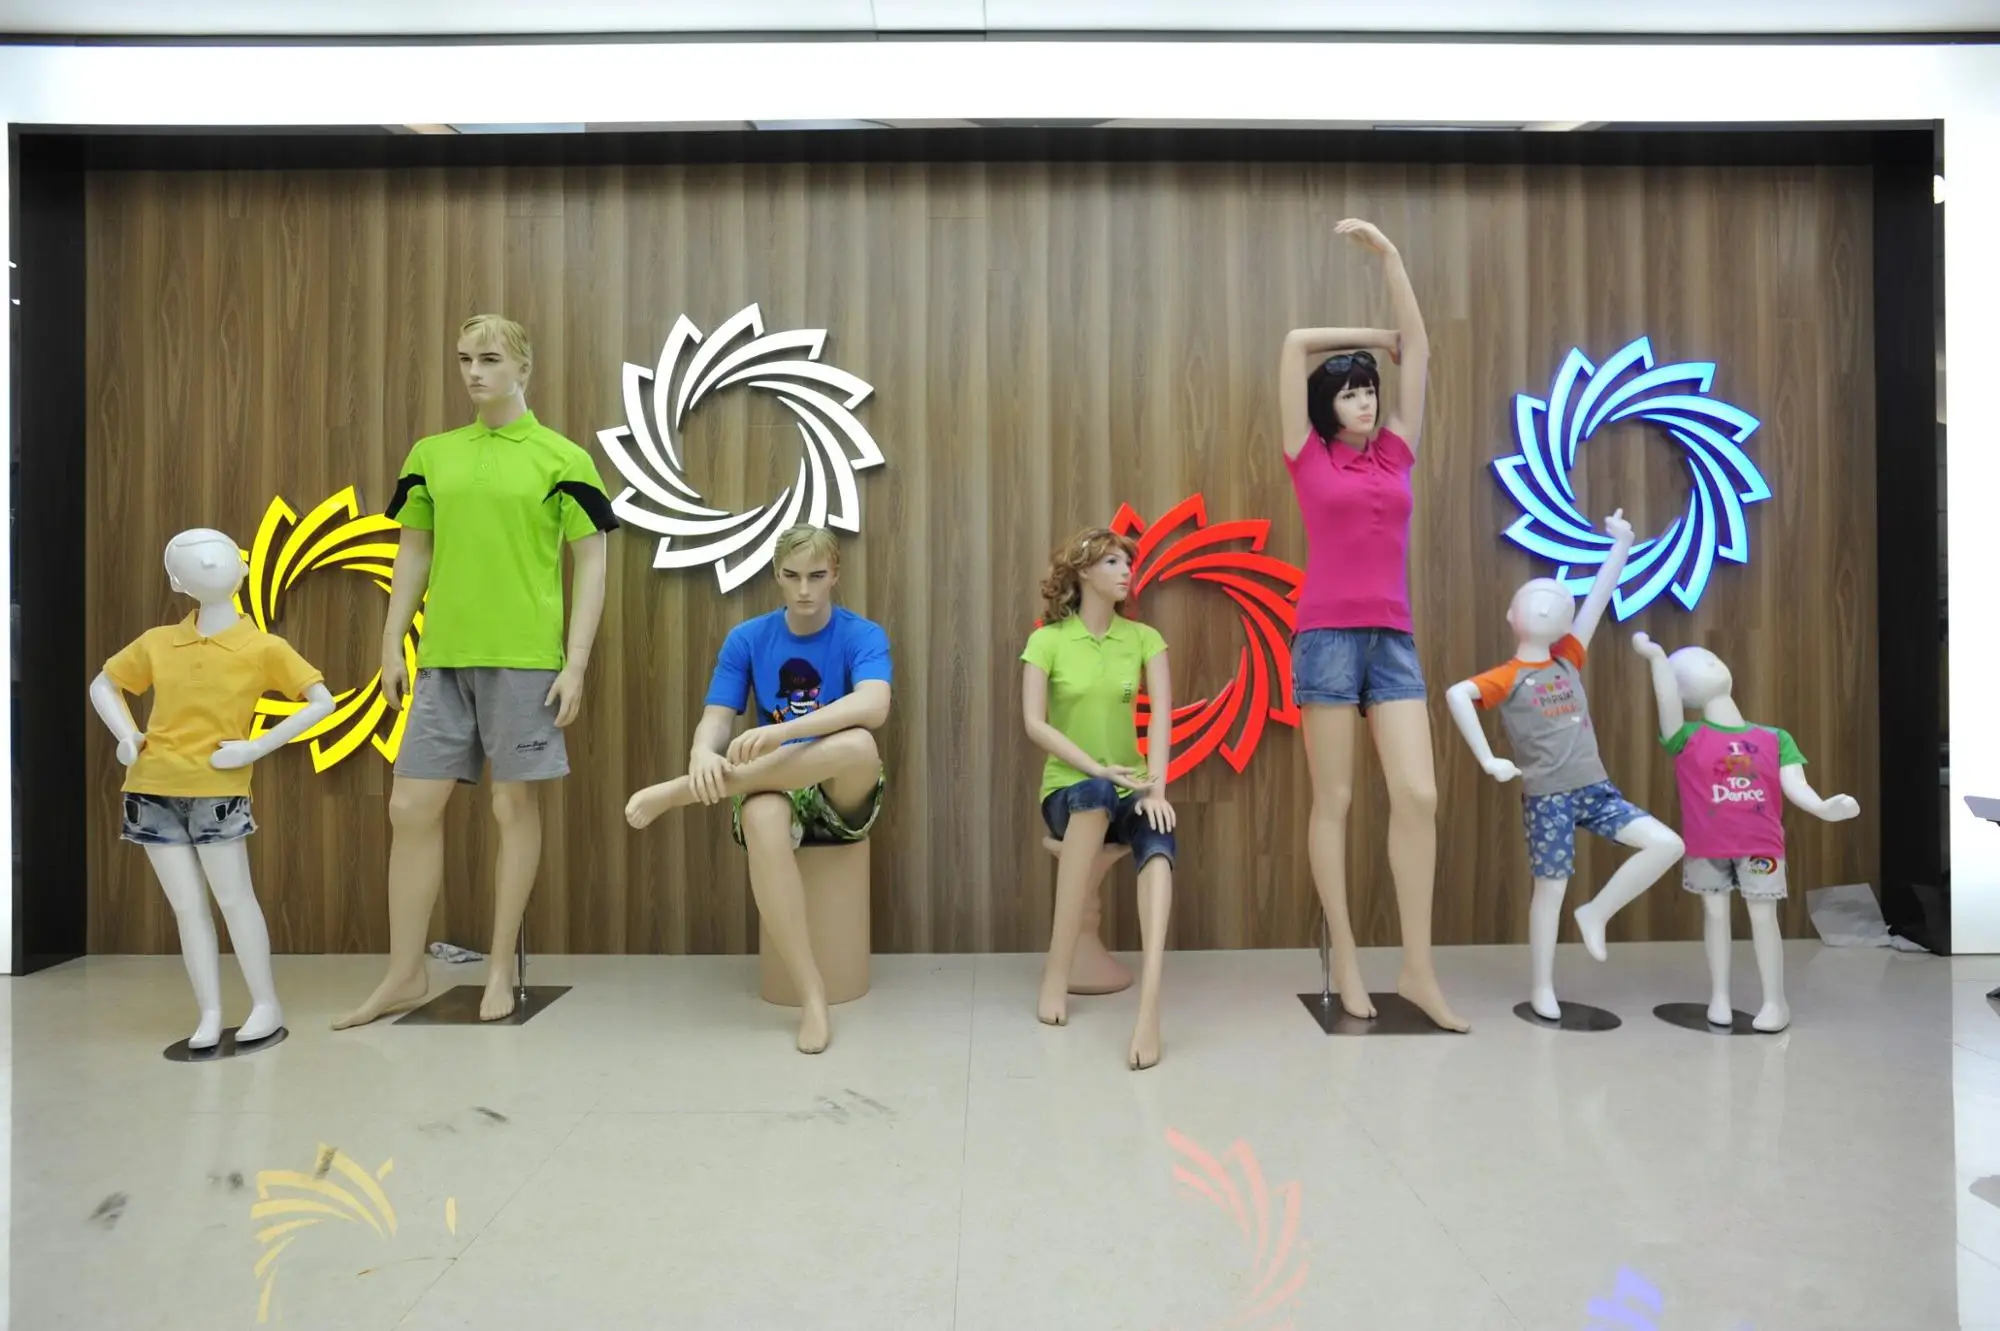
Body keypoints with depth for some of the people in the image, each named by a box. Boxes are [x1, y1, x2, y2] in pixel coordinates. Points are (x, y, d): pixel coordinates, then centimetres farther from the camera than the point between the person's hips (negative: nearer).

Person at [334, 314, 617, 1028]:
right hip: (443, 656, 5)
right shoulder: (432, 454, 12)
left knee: (514, 806, 3)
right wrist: (392, 645, 11)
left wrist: (577, 662, -9)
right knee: (411, 807, 4)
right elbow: (414, 553, 17)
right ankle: (405, 974, 18)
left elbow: (591, 563, -2)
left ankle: (501, 967, 18)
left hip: (525, 658, -4)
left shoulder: (562, 458, -1)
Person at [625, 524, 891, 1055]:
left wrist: (782, 730, -40)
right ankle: (810, 992, -30)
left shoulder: (863, 635, -5)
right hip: (774, 788, 1)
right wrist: (704, 754, -31)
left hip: (844, 797, -1)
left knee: (859, 745, -38)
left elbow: (873, 707, -26)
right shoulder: (746, 638, 4)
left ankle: (680, 792, -27)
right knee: (760, 819, -38)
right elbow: (715, 719, -5)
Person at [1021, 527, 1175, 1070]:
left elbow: (1162, 715, -7)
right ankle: (1056, 972, -31)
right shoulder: (1047, 640, -2)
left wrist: (1156, 785, -22)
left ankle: (1149, 1005, -47)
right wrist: (1096, 768, -22)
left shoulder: (1144, 638, 5)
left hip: (1127, 791, 2)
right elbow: (1034, 723, -11)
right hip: (1069, 790, -2)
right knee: (1097, 794, -38)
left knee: (1159, 843, -32)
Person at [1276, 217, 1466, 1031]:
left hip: (1394, 640, 4)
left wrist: (1387, 252, 12)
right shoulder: (1311, 458, 6)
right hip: (1327, 636, -4)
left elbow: (1417, 344, 14)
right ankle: (1345, 961, 12)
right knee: (1334, 800, 2)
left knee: (1419, 795, -4)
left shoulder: (1396, 453, 15)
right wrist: (1373, 337, 17)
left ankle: (1418, 968, 4)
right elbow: (1295, 344, 5)